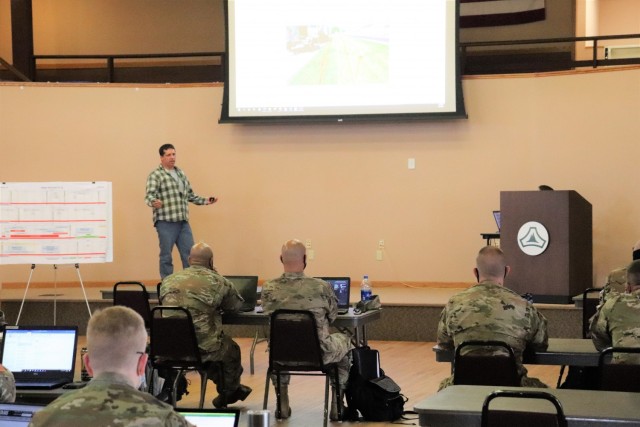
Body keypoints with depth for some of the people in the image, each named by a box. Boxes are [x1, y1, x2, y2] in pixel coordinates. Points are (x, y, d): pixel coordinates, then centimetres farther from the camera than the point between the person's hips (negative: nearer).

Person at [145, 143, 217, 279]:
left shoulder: (181, 173, 18)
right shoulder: (155, 175, -4)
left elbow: (190, 195, 25)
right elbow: (149, 195, -16)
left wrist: (205, 201, 17)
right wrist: (153, 202, -37)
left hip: (183, 222, 6)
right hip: (166, 222, -6)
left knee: (189, 255, 7)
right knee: (166, 257, 0)